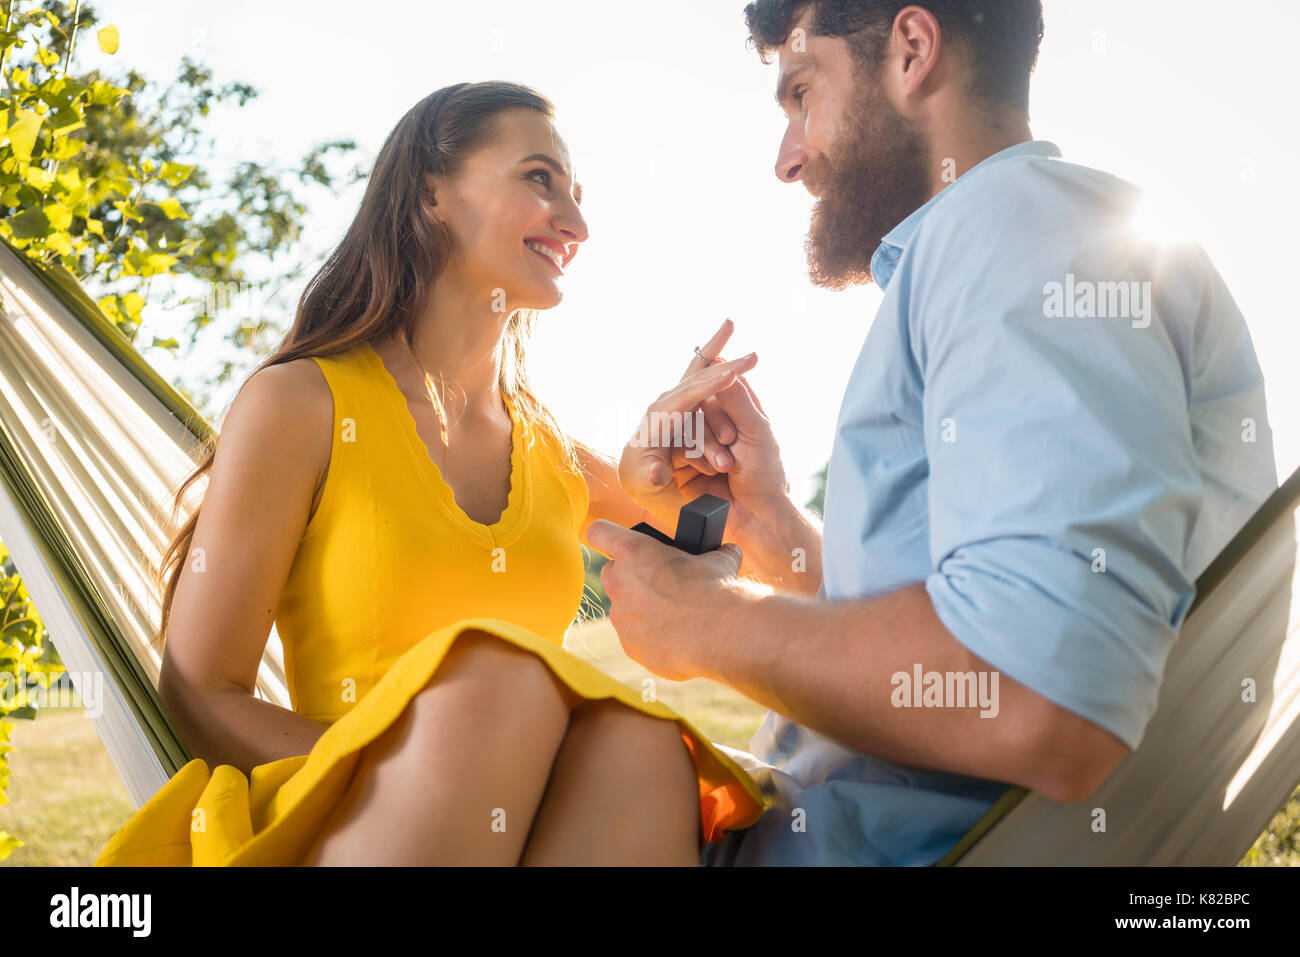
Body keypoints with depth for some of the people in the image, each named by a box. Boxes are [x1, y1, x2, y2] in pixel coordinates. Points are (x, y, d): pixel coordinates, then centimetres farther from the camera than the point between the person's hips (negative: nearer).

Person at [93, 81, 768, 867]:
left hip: (541, 820, 4)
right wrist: (417, 778, -19)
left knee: (633, 733, -30)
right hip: (340, 830, -3)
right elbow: (201, 697, -3)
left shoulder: (549, 449, 15)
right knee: (496, 669, -33)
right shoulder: (300, 405, 1)